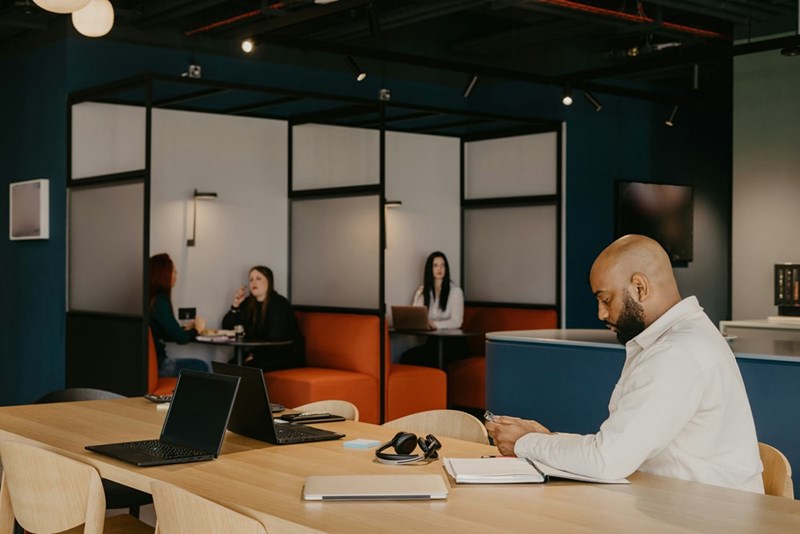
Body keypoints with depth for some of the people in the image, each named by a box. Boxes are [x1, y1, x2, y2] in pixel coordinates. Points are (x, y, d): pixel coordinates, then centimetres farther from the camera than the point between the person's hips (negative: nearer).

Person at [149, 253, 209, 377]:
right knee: (201, 366, 7)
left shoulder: (149, 298, 8)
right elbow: (180, 338, -14)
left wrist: (185, 328, 20)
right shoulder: (160, 301, -17)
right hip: (155, 363, -8)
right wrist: (197, 329, 4)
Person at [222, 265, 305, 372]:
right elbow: (227, 327, 3)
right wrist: (235, 305, -9)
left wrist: (255, 354, -19)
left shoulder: (279, 304, -12)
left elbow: (275, 339, -20)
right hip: (263, 353, 6)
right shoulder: (248, 303, 6)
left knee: (250, 367, -30)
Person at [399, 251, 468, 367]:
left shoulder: (455, 290, 0)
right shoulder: (422, 291, 14)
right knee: (407, 357, -25)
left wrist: (434, 324, -23)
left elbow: (456, 321, -9)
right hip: (432, 340, 4)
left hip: (453, 342, -4)